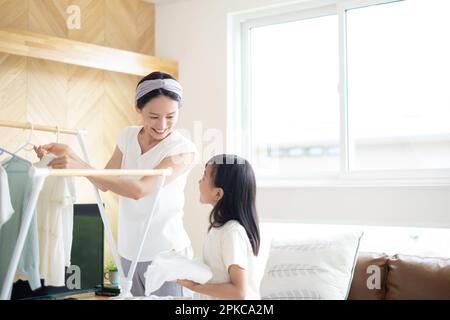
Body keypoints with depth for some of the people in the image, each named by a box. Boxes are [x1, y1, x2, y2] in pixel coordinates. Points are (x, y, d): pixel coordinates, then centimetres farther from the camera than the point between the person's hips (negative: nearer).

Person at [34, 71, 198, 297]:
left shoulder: (183, 149, -15)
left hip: (167, 254, -5)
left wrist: (81, 167, -30)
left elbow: (140, 189, -27)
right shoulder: (128, 136, 2)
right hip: (129, 252, 5)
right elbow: (104, 183, 6)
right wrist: (68, 154, -8)